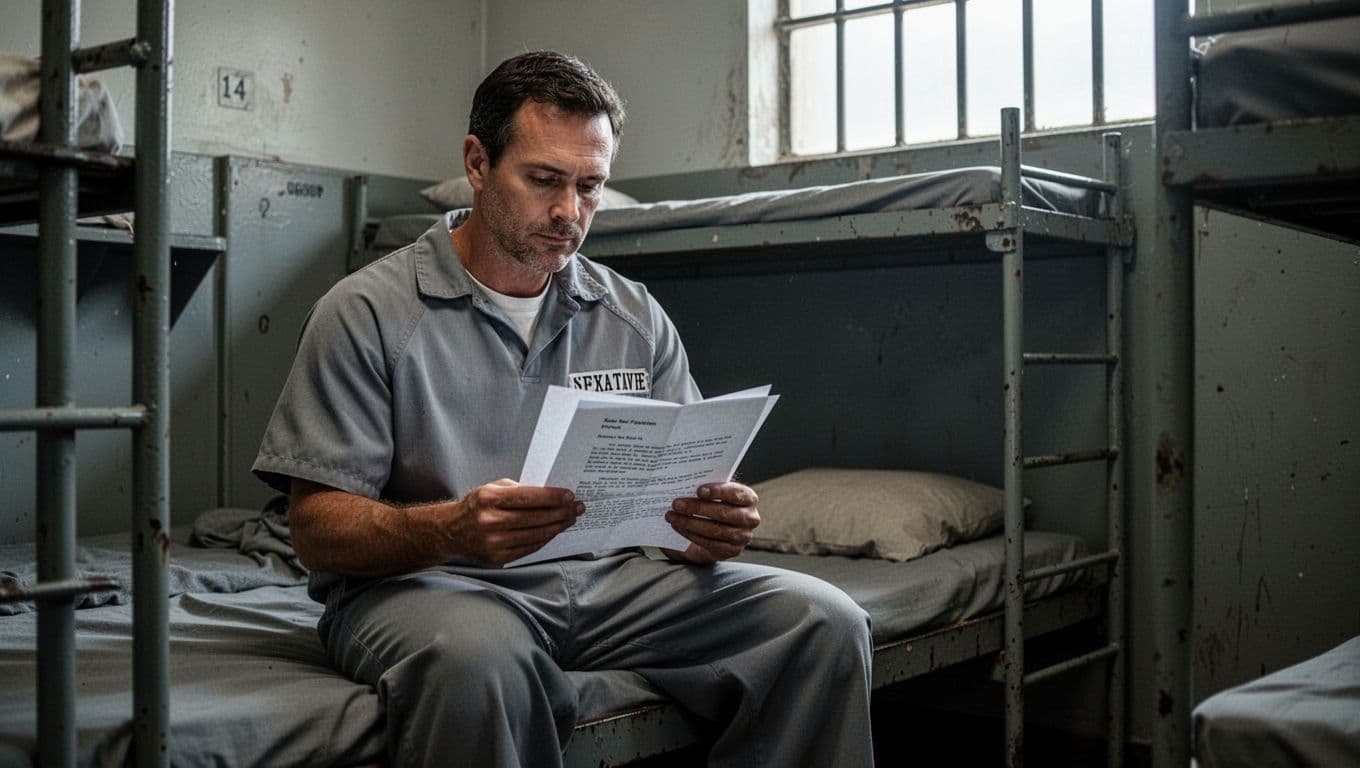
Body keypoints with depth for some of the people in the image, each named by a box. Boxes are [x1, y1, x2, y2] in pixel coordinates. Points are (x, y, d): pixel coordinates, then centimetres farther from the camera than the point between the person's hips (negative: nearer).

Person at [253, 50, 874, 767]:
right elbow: (318, 528, -8)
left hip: (604, 576, 5)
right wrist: (454, 528, -28)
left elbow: (687, 496, 10)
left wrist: (715, 525, -16)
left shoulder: (637, 319, 11)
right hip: (421, 584, -4)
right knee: (476, 656, -40)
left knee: (824, 620, -14)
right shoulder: (366, 312, -3)